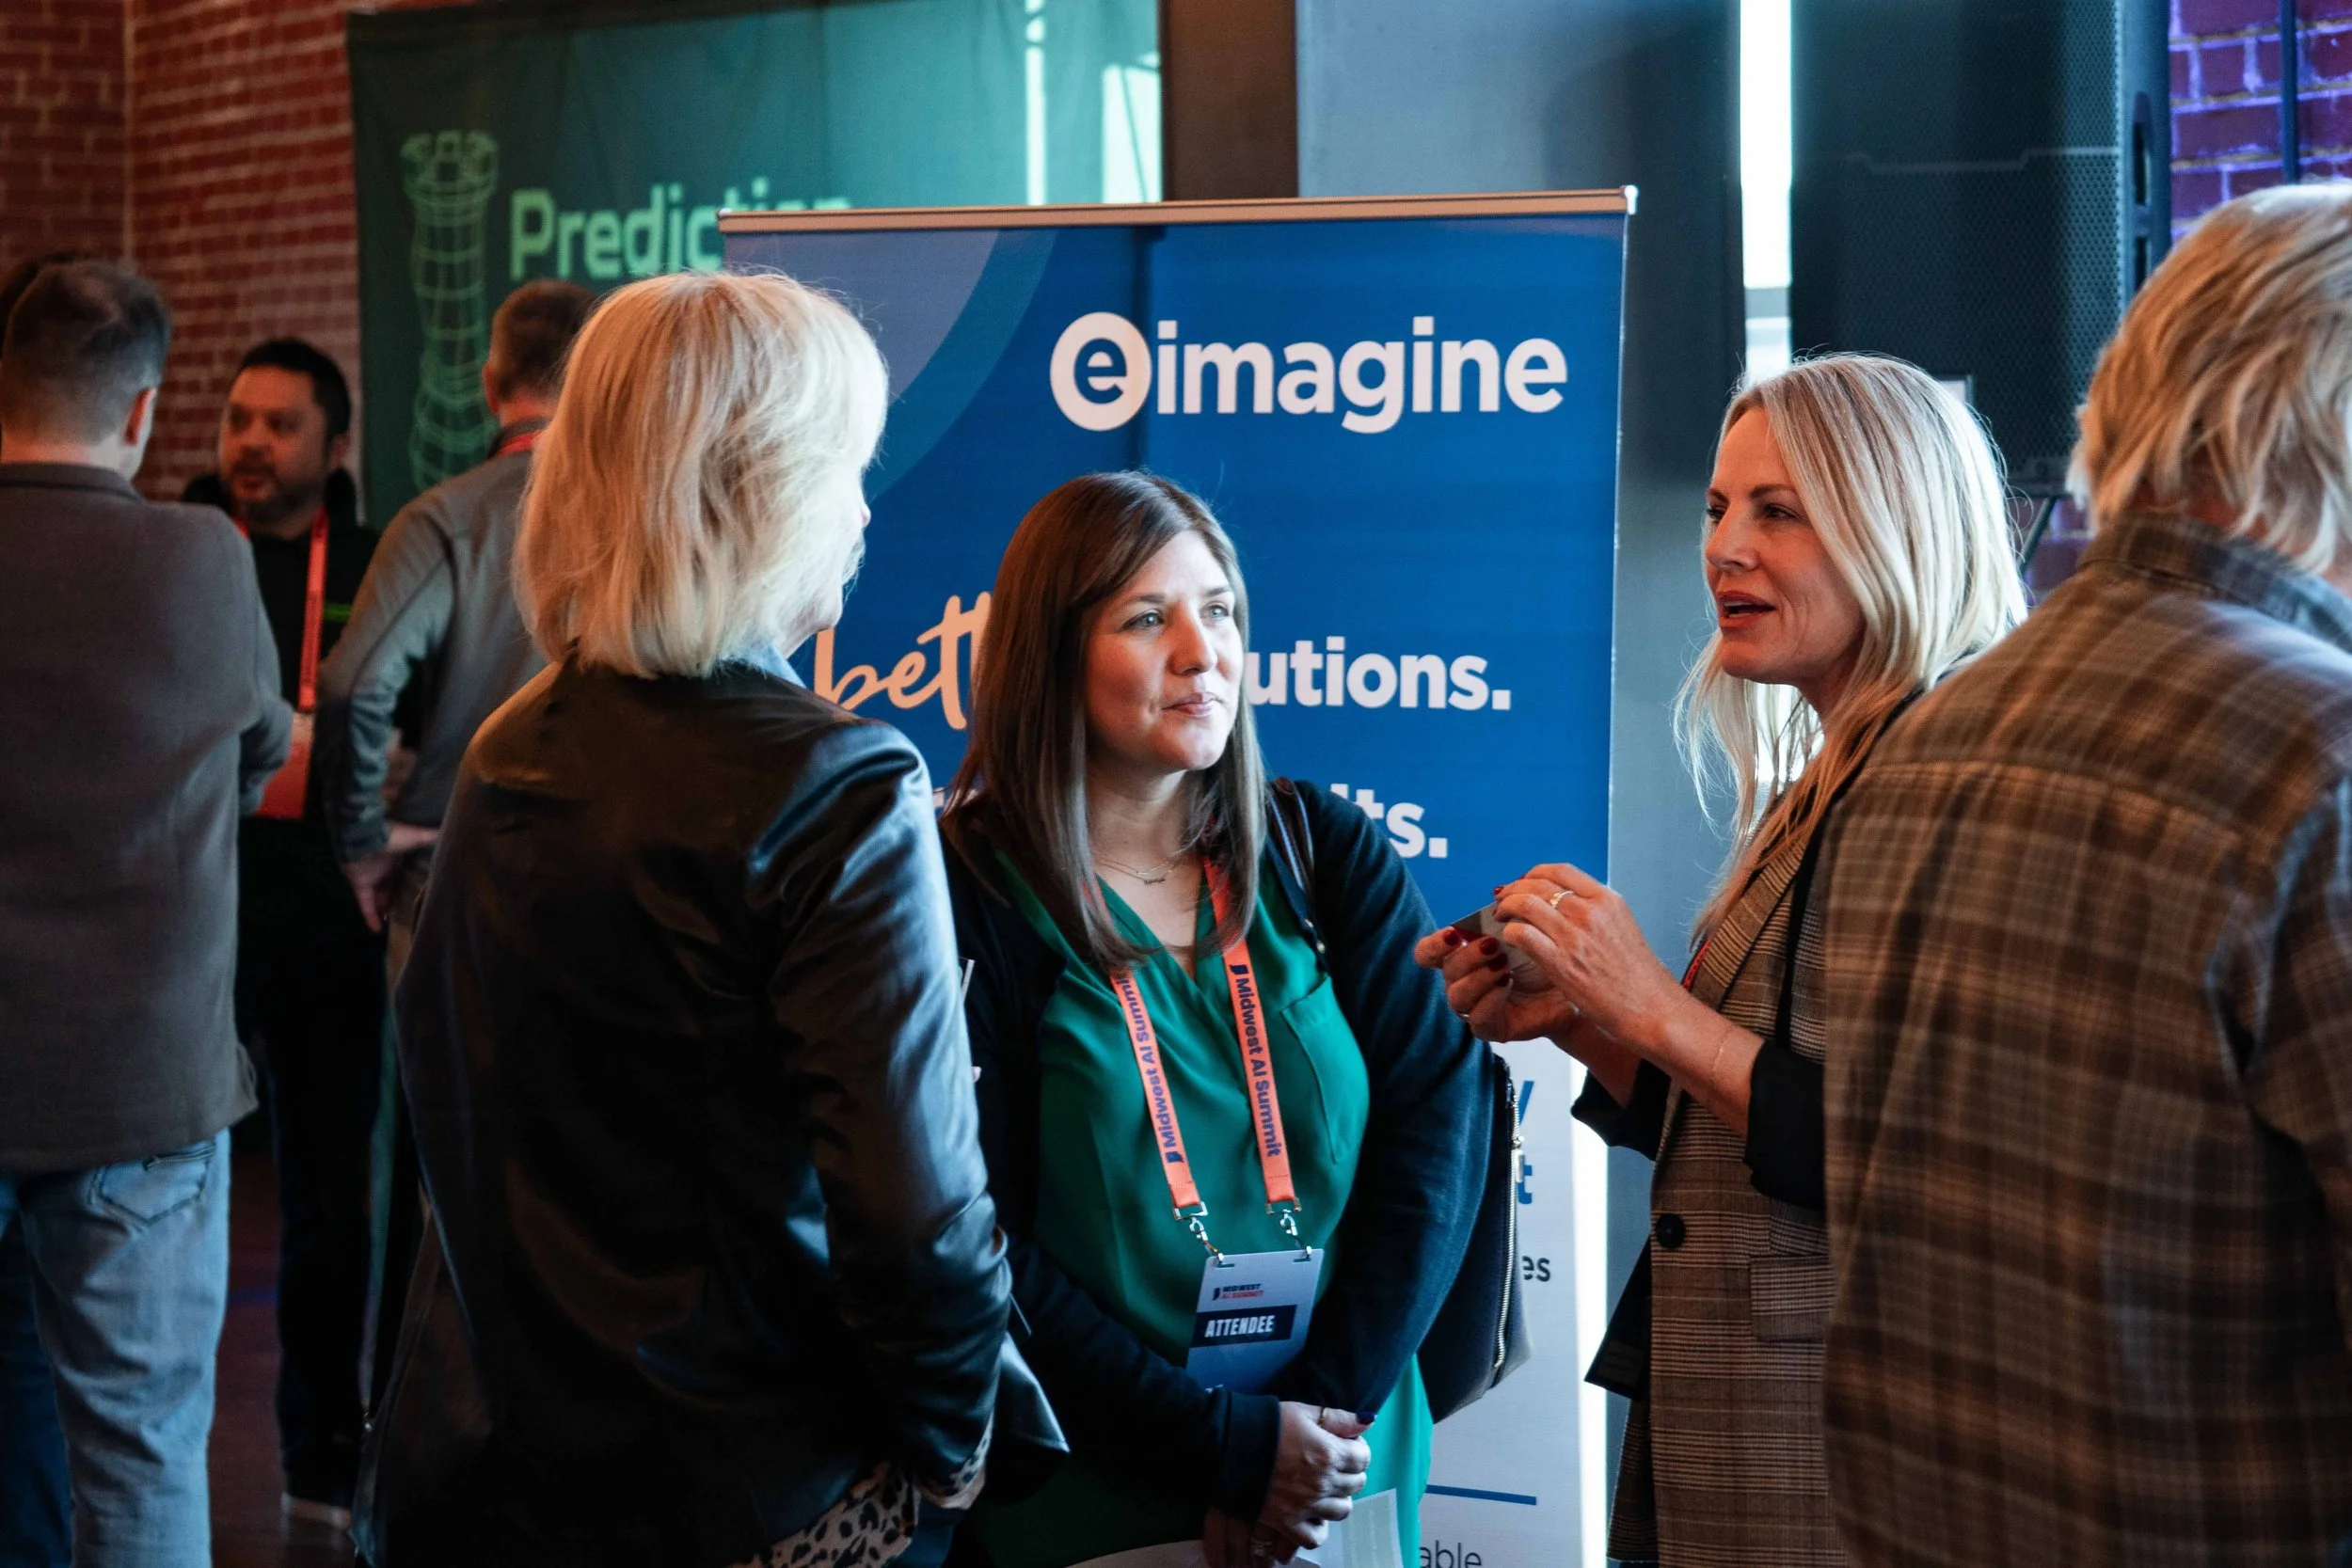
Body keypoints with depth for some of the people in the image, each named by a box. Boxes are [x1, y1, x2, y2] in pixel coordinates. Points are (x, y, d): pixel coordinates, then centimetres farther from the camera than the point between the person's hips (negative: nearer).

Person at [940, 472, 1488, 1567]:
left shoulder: (1330, 859, 2)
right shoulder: (970, 902, -9)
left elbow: (1436, 1121, -5)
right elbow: (976, 1251, -13)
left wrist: (1324, 1414, -15)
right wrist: (1230, 1447, -17)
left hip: (1342, 1467, 3)